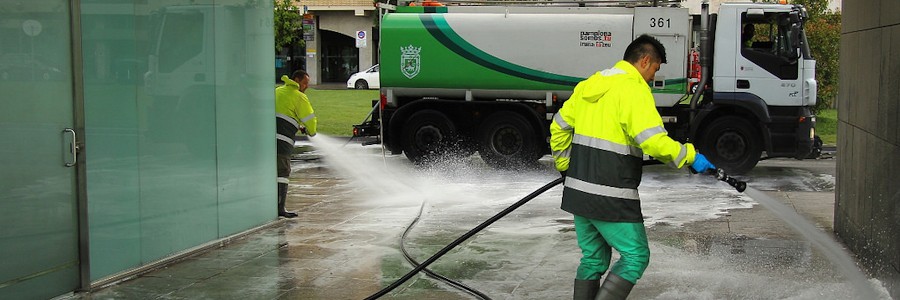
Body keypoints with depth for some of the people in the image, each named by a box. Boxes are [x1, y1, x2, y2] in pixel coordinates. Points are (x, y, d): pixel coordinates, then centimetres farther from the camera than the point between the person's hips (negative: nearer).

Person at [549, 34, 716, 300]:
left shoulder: (589, 85, 13)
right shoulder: (634, 90, -13)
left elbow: (559, 127, 20)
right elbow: (654, 141, -23)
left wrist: (565, 167, 30)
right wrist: (690, 156, -9)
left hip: (578, 190, 9)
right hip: (611, 198, -8)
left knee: (593, 258, 18)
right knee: (636, 256, 3)